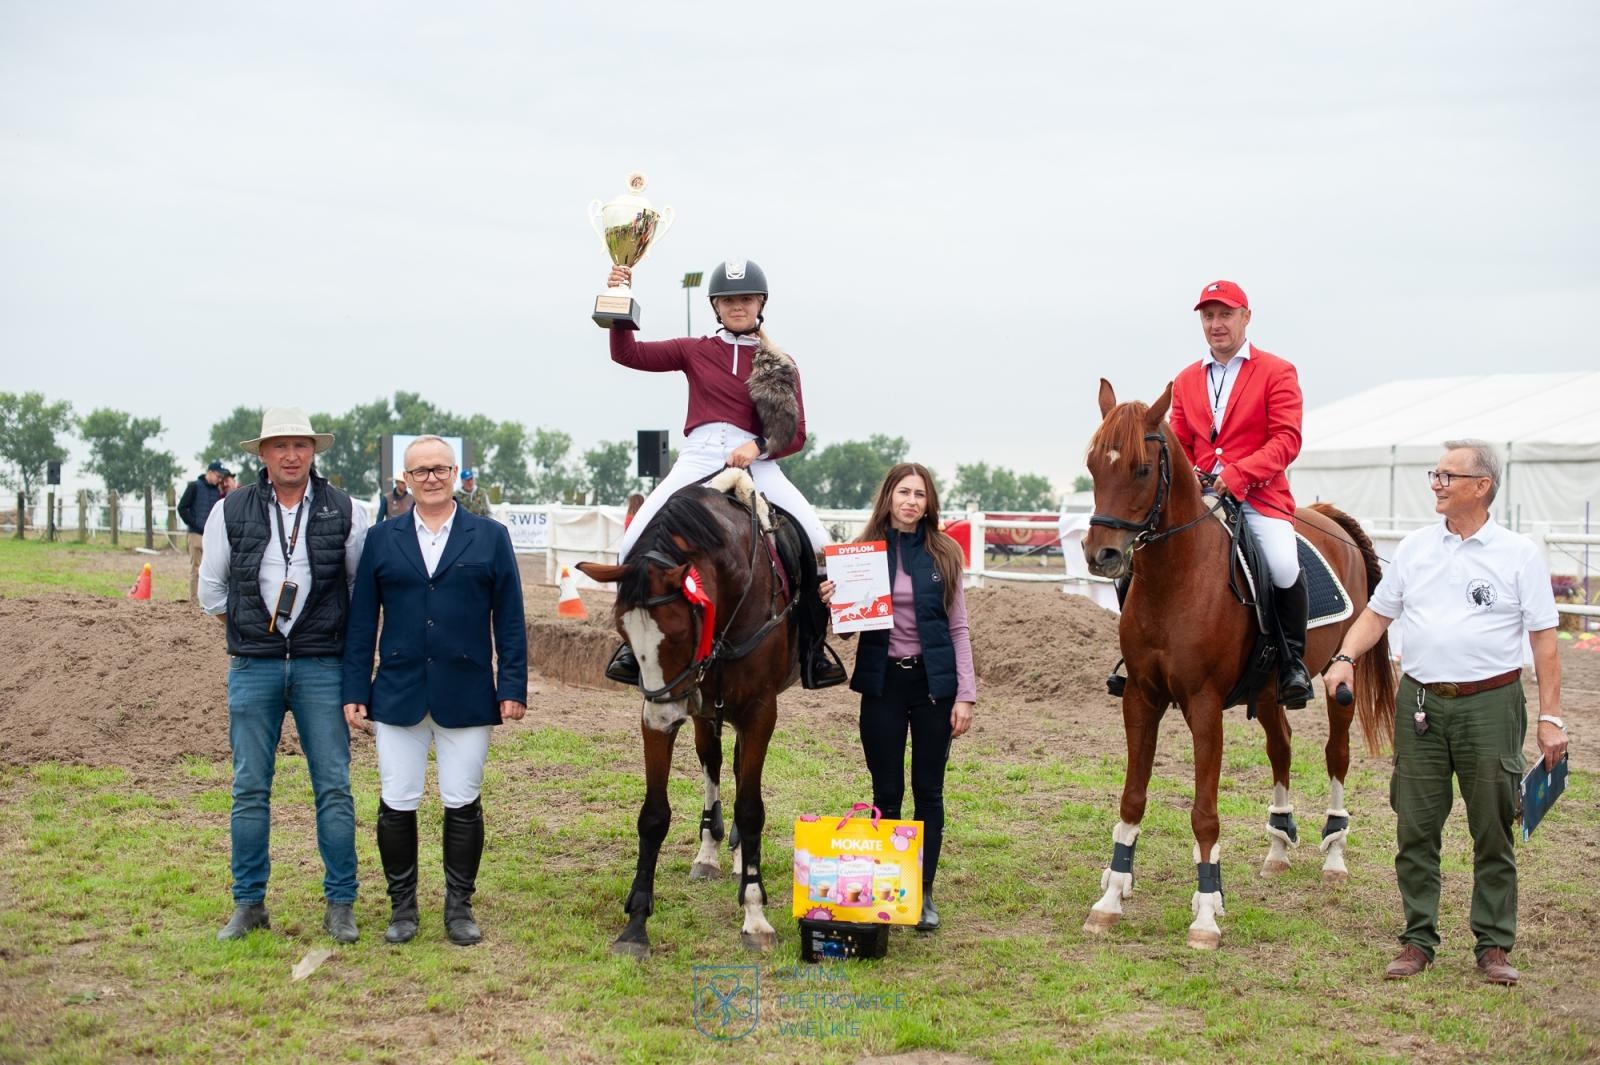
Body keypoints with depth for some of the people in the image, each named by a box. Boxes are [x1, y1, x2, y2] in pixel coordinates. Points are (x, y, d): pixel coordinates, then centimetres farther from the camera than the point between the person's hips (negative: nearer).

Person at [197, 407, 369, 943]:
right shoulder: (231, 511, 3)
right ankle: (248, 903, 14)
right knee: (250, 790, 5)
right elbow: (211, 587, 13)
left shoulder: (346, 512, 1)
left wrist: (342, 639, 8)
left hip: (322, 666, -1)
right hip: (252, 667, 1)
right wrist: (247, 631, 11)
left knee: (333, 787, -1)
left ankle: (340, 905, 7)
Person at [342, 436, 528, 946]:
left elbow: (510, 621, 2)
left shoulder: (490, 537, 4)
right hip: (398, 693, 1)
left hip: (466, 695, -1)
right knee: (397, 804, 4)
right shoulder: (381, 539, 7)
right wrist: (355, 691, 1)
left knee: (462, 804, 5)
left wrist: (513, 688, -4)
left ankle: (459, 907, 18)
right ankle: (402, 906, 18)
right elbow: (362, 621, 6)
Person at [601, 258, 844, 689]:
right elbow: (627, 354, 7)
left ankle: (813, 648, -2)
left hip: (756, 464, 0)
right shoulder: (695, 351, 13)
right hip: (698, 459, 0)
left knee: (819, 546, -18)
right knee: (634, 545, -16)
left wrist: (757, 446, -12)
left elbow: (795, 435, 7)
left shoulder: (780, 364, 11)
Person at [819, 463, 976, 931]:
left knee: (929, 791, 6)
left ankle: (924, 893, 15)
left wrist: (966, 694, -4)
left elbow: (958, 628, 2)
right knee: (886, 792, 6)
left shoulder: (945, 554, 0)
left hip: (933, 680, 0)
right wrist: (830, 603, -17)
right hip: (882, 681, 0)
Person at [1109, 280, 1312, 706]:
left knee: (1284, 567, -28)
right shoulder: (1186, 379, 17)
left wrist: (1238, 473, -20)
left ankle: (1293, 659, -7)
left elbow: (1286, 439, -7)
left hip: (1258, 495, -4)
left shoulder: (1277, 373, 3)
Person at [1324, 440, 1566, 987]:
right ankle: (1418, 940, 15)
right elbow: (1377, 613, 14)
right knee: (1415, 829, 5)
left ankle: (1494, 945, 14)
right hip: (1421, 701, 3)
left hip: (1490, 702, -3)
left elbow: (1544, 639, -1)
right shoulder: (1416, 547, 9)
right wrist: (1345, 658, -5)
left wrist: (1550, 717, -6)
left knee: (1493, 831, 4)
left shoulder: (1519, 554, 0)